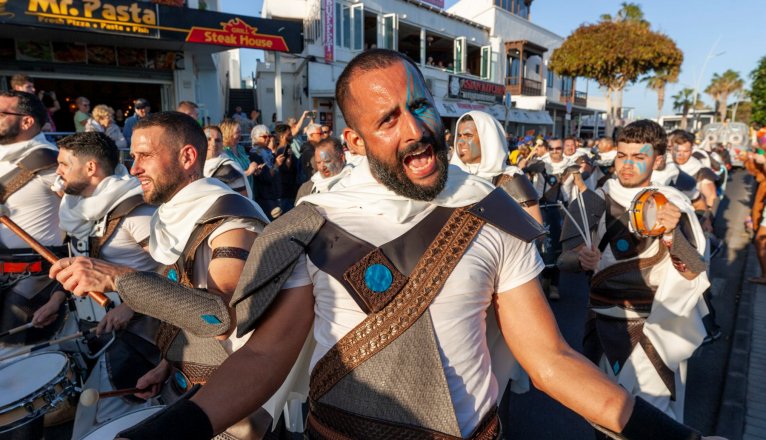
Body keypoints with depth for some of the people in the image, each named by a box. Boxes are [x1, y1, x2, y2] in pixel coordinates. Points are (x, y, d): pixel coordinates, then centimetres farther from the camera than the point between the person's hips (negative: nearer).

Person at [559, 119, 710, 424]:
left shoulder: (672, 205, -4)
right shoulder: (595, 202, -5)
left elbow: (695, 273, -11)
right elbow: (564, 261, -10)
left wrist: (673, 234, -29)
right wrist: (582, 260, -32)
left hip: (656, 327, 0)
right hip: (604, 322, 1)